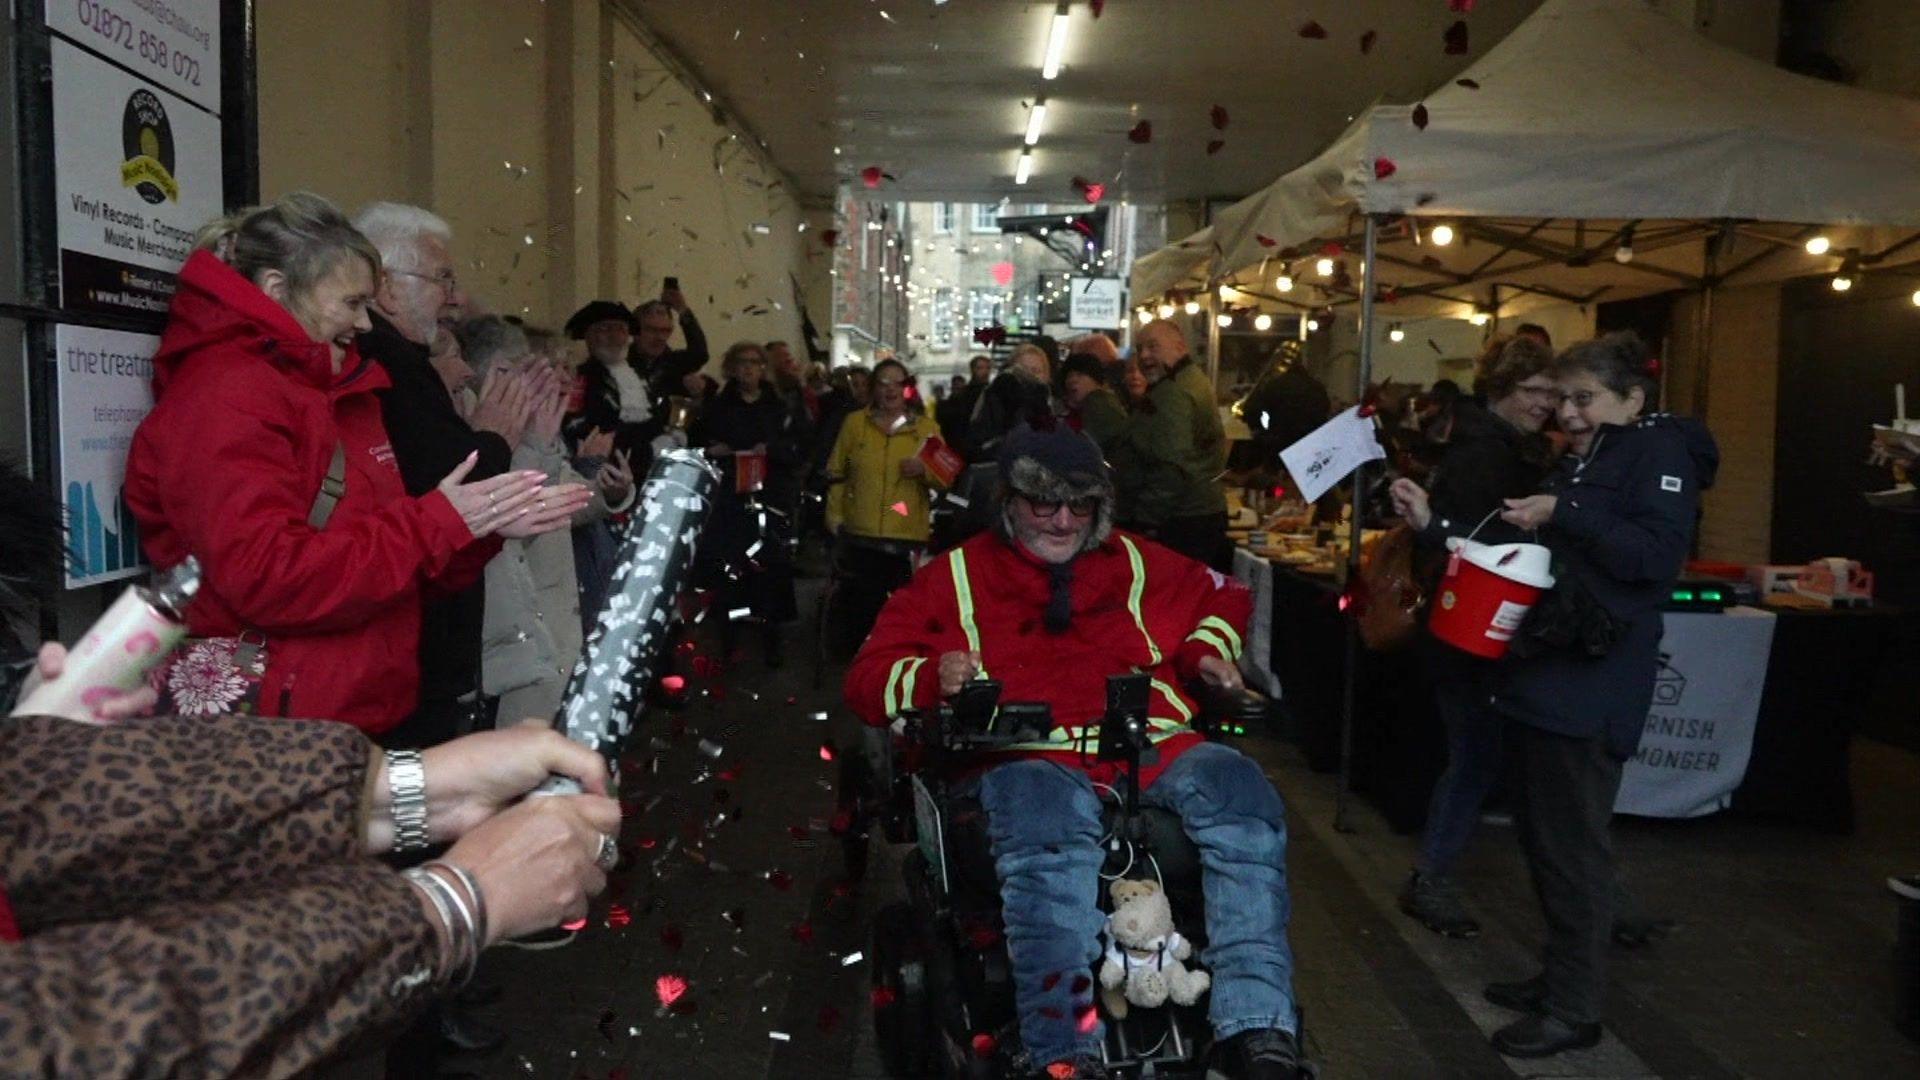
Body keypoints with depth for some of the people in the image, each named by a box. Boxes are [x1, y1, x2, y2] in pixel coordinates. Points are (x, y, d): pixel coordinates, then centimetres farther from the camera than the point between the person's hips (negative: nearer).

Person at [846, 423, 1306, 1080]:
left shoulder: (1134, 562, 27)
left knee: (1241, 793, -29)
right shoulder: (956, 576, 19)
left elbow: (1222, 595, 41)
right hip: (1032, 758, -3)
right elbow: (869, 677, 16)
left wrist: (1208, 650, 19)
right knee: (1048, 836, -39)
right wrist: (932, 677, -6)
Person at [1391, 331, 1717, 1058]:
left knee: (1573, 848, -2)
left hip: (1591, 685, -9)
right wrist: (1435, 523, 9)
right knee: (1540, 839, 15)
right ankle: (1560, 977, 28)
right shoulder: (1577, 461, 20)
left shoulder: (1661, 450, -6)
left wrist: (1565, 515, -24)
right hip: (1543, 673, 9)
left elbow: (1657, 556, -21)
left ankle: (1575, 1009, 9)